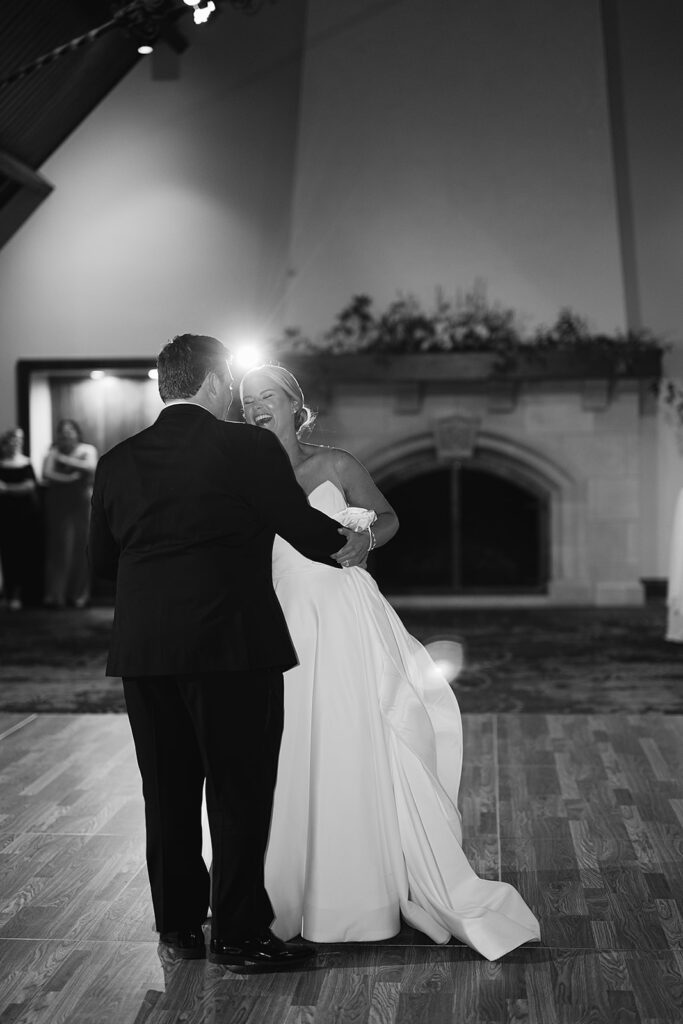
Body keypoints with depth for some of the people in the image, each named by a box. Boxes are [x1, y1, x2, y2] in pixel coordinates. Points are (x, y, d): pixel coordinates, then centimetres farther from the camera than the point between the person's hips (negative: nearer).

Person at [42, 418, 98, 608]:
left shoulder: (87, 450, 9)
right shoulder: (53, 452, 8)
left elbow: (91, 466, -10)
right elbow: (46, 474, -5)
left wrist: (66, 459, -11)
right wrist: (68, 477, -14)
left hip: (82, 502, 0)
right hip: (59, 504, 0)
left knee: (81, 548, -2)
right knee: (60, 547, -6)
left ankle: (78, 594, 6)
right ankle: (55, 594, -7)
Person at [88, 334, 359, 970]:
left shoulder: (118, 462, 7)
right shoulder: (249, 448, -7)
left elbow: (101, 559, 15)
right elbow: (307, 531, -1)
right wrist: (347, 544, 20)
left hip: (143, 651, 5)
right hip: (233, 645, -5)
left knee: (168, 795, 15)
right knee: (240, 793, 5)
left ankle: (178, 927, 24)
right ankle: (238, 934, 10)